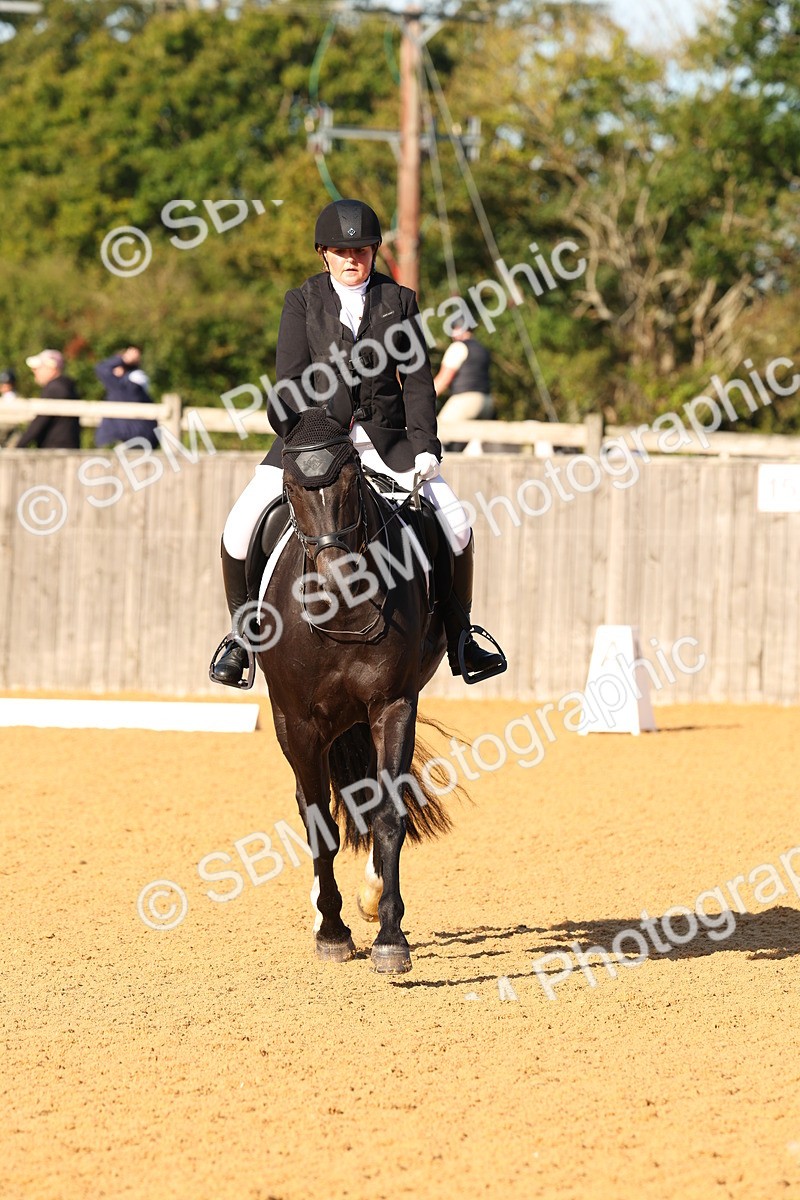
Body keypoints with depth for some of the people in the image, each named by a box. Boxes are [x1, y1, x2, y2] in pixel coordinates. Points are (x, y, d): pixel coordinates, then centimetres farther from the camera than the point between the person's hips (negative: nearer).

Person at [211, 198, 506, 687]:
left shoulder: (399, 301, 6)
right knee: (241, 531, -16)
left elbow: (417, 380, 5)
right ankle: (242, 633, 4)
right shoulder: (302, 302, 3)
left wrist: (425, 444, -7)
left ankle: (458, 638, 6)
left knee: (455, 527, -12)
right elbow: (292, 380, -4)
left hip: (386, 436, 1)